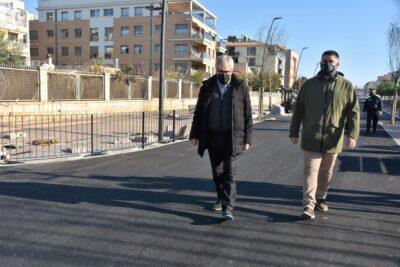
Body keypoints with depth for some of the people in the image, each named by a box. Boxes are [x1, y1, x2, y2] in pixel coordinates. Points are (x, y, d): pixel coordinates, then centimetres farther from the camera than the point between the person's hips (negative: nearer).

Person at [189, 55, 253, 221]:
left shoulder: (241, 88, 0)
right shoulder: (207, 87, 7)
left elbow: (247, 116, 2)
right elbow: (199, 112, 9)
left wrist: (247, 139, -3)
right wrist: (194, 134, 5)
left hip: (232, 138, -3)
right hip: (212, 137, 3)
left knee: (229, 172, -7)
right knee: (217, 171, 12)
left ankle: (228, 208, -5)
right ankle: (221, 199, 30)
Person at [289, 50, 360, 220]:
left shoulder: (346, 86, 4)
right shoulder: (309, 85, 5)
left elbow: (353, 112, 0)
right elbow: (298, 110, 9)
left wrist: (352, 134, -11)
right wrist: (294, 132, 7)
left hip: (333, 139, 1)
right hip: (311, 138, -1)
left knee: (326, 172, 13)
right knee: (311, 170, -6)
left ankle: (320, 198, 30)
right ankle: (309, 206, -6)